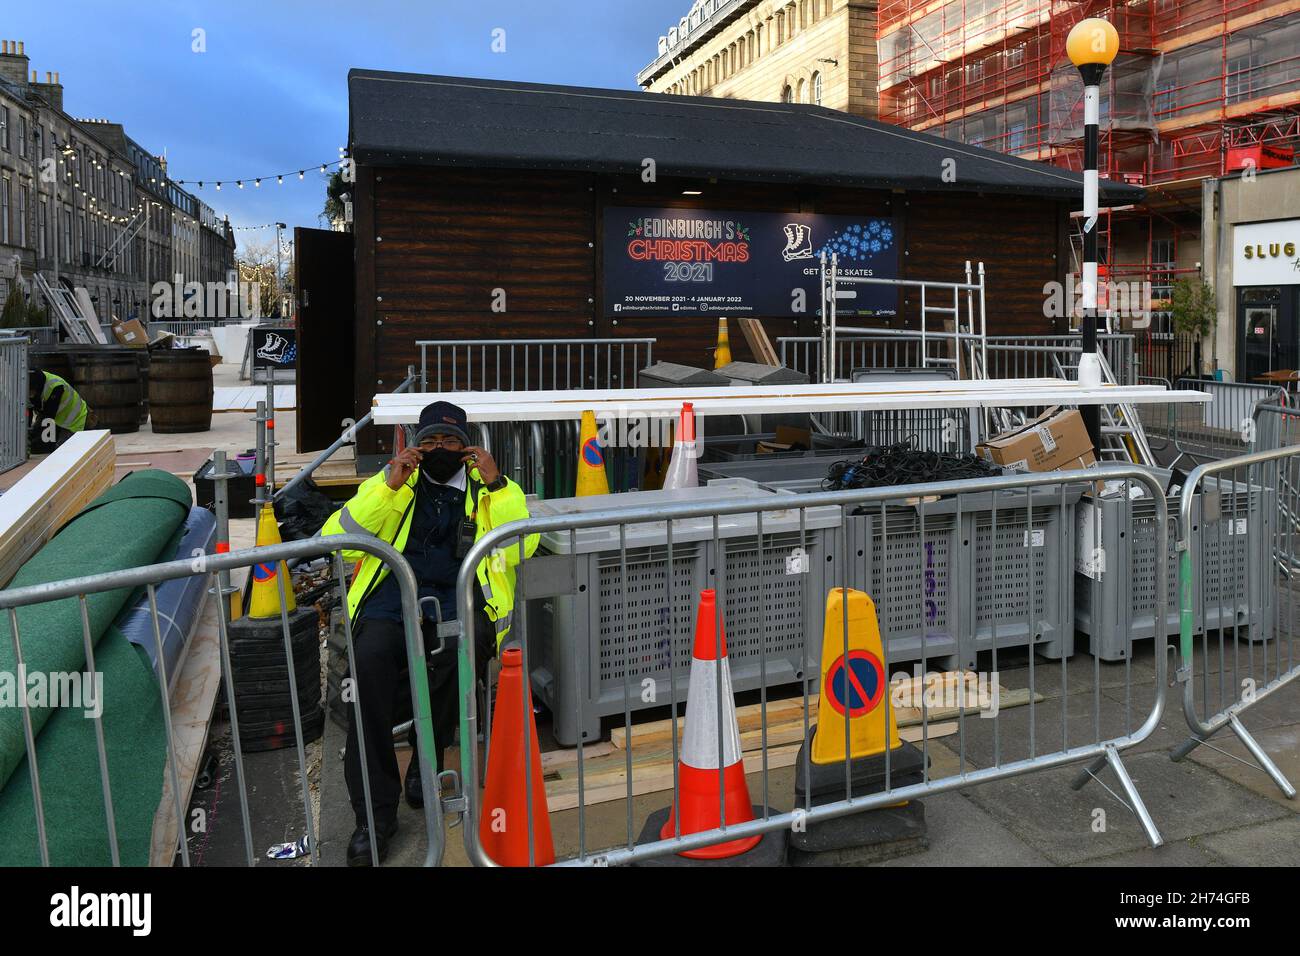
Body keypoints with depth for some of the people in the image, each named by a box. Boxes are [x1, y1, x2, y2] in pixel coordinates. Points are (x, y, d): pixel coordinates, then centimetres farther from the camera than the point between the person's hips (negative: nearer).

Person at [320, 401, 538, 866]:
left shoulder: (486, 489, 20)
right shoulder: (390, 485, 22)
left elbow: (522, 545, 3)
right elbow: (339, 540, 7)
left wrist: (497, 484, -5)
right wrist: (388, 486, -3)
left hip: (461, 601, -1)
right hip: (393, 599, 1)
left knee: (461, 650, -37)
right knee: (369, 661, -31)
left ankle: (426, 758, -10)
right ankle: (375, 811, -21)